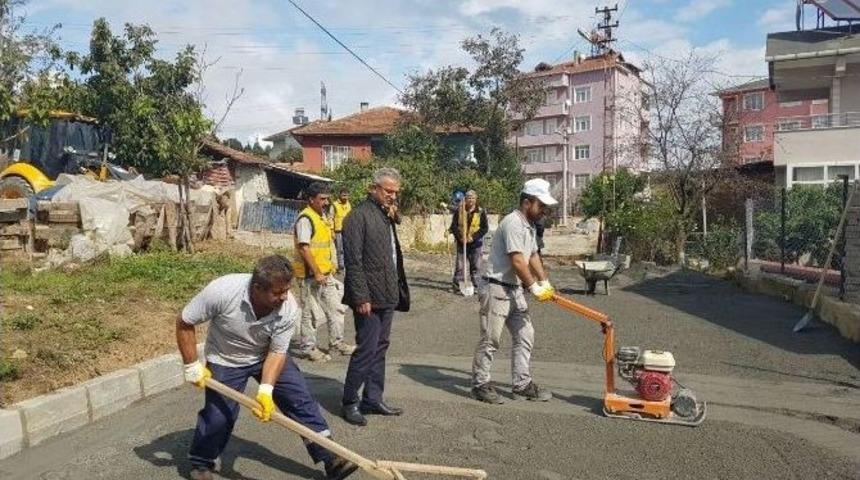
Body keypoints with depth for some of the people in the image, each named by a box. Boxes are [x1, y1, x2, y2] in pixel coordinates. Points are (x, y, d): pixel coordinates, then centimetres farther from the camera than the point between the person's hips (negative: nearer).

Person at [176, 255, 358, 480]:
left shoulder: (289, 308, -27)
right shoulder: (222, 291, -34)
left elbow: (277, 352, -18)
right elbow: (184, 323, -19)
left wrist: (266, 390, -30)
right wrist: (192, 367, -17)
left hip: (266, 357, 2)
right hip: (225, 362, -2)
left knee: (301, 399, -6)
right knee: (219, 416, -7)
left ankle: (329, 456, 4)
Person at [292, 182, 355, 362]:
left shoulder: (321, 218, 14)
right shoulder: (305, 219, -16)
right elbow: (304, 248, -22)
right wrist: (316, 273, -22)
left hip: (326, 274, 9)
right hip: (311, 275, -9)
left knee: (336, 308, 14)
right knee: (310, 312, 2)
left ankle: (336, 342, 25)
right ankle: (307, 347, 15)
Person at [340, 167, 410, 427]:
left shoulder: (387, 215, 15)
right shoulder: (359, 216, -12)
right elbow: (353, 261, -16)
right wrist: (361, 297, -19)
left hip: (387, 296, 9)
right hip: (369, 297, -8)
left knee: (380, 348, 14)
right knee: (366, 350, -3)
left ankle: (373, 399, 25)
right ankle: (350, 403, 12)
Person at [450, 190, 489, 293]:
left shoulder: (481, 212, -2)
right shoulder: (459, 211, 2)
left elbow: (485, 228, -5)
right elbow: (453, 226, 2)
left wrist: (473, 237, -14)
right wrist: (459, 237, -12)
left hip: (476, 243, -1)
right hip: (461, 242, 1)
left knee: (476, 266, 3)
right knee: (459, 265, 6)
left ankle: (476, 286, 10)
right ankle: (456, 285, 15)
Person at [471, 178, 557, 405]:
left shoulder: (529, 225, 13)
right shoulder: (513, 223, -19)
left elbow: (533, 256, 20)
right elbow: (517, 262, -23)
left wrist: (545, 283, 12)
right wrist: (534, 287, -16)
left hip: (514, 290, 10)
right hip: (497, 290, -10)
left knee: (524, 335, 12)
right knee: (490, 339, -1)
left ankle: (522, 384, 20)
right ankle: (480, 384, 11)